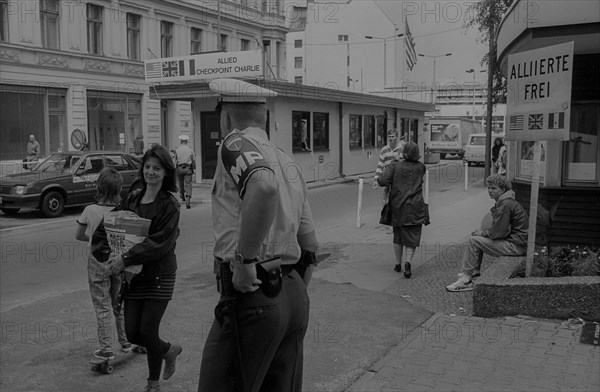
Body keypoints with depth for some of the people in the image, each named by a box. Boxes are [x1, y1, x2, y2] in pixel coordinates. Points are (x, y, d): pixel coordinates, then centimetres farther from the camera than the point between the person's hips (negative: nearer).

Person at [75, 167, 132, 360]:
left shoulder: (90, 210, -11)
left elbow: (78, 235, 2)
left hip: (98, 261, -1)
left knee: (102, 307, 9)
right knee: (120, 304, 19)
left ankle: (106, 348, 12)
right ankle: (125, 342, 29)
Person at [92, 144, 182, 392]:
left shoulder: (170, 206, -11)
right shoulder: (131, 200, 5)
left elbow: (159, 243, -20)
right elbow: (104, 228, 6)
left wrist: (126, 259, -24)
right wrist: (108, 255, -12)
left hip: (159, 276, -5)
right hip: (134, 276, 5)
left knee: (148, 332, -2)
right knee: (133, 333, 5)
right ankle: (169, 350, 36)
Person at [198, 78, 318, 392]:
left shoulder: (235, 144, -7)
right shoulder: (289, 164, 18)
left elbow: (265, 186, -31)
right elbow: (309, 246, 21)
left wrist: (244, 259, -23)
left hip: (251, 293, -8)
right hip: (295, 295, 8)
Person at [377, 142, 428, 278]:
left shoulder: (395, 166, -7)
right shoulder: (420, 167, 1)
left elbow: (383, 181, -19)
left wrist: (379, 179, 6)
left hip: (398, 207, 1)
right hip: (415, 207, 0)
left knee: (398, 235, 18)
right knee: (412, 237, 3)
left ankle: (398, 264, 24)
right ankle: (408, 262, -18)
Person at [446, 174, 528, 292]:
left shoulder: (506, 204, -19)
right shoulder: (502, 202, 15)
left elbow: (498, 232, -21)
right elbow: (499, 228, 19)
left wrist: (482, 233, -4)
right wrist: (482, 232, 5)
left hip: (516, 246, -11)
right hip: (512, 240, 11)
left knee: (474, 241, -12)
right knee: (478, 238, 17)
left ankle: (466, 280, -7)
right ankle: (475, 272, 19)